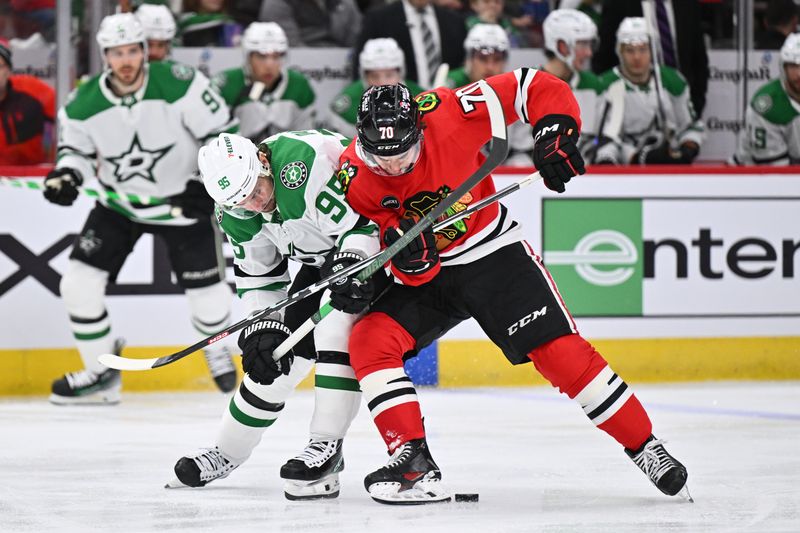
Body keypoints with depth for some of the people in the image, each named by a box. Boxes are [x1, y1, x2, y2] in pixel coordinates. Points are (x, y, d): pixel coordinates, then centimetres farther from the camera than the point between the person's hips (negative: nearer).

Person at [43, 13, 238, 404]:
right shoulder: (84, 104, -14)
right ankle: (101, 374, 6)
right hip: (119, 205, 2)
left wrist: (208, 182, -20)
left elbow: (222, 131, -14)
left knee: (206, 291, 0)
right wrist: (67, 174, -19)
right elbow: (76, 147, 2)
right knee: (79, 283, -10)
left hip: (182, 201, -2)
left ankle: (216, 346, 37)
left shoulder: (179, 85, -22)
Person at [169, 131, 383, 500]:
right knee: (278, 351, 5)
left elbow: (360, 221, -33)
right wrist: (264, 327, -11)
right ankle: (227, 453, 20)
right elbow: (257, 276, 0)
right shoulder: (236, 212, -10)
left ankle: (327, 447, -21)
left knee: (337, 326, -28)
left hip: (378, 237, -7)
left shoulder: (305, 162, -36)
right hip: (319, 258, 7)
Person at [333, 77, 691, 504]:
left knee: (561, 353, -11)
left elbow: (538, 87, -16)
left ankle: (644, 447, 0)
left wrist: (555, 135, -31)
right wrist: (409, 258, -38)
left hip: (492, 254, -2)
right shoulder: (354, 178, -19)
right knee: (369, 341, -20)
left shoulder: (447, 115, -25)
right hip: (424, 275, 2)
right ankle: (414, 462, -16)